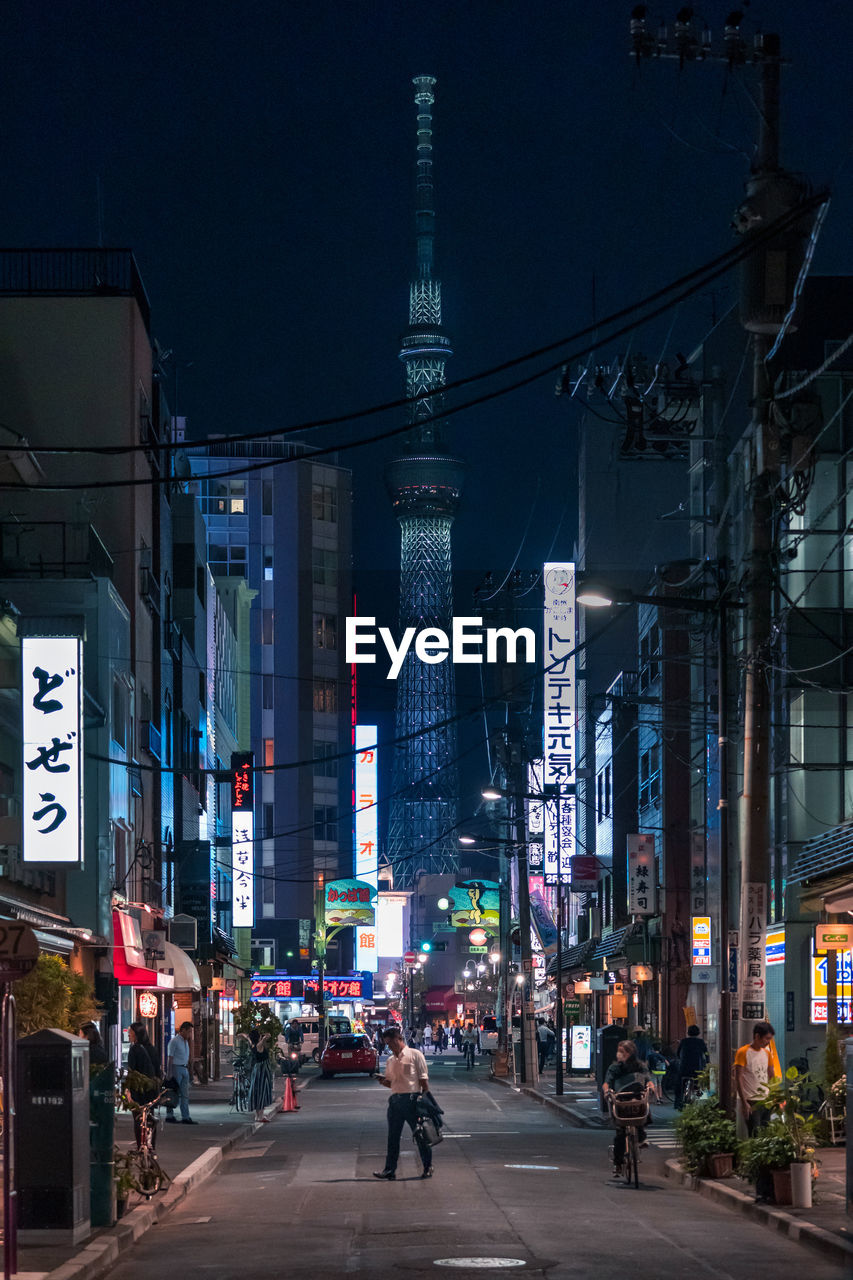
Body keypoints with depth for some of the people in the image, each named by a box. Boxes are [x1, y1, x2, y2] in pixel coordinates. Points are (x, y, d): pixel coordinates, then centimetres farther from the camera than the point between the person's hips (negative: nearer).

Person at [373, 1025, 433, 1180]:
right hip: (395, 1100, 6)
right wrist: (383, 1081, -1)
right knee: (393, 1136, 3)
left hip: (412, 1099, -6)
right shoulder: (390, 1061, 16)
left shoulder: (415, 1055, -2)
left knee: (420, 1135, 2)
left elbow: (423, 1079, -3)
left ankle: (428, 1167, 14)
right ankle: (390, 1170, 4)